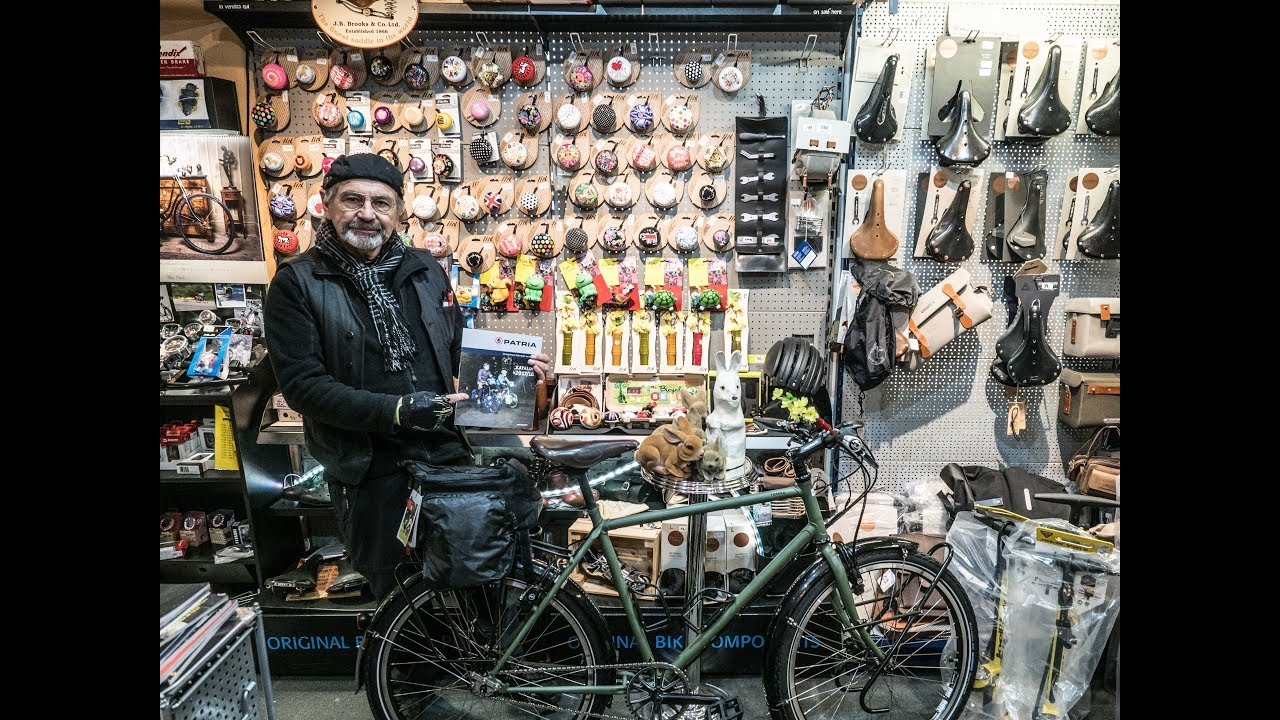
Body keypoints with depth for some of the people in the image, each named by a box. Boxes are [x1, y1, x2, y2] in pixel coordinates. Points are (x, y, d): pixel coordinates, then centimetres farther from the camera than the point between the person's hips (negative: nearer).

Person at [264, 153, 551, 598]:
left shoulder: (425, 270, 8)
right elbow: (301, 385, -14)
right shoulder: (297, 283, -6)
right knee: (397, 594, 14)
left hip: (448, 452, 4)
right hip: (369, 468, -3)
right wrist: (396, 410, -24)